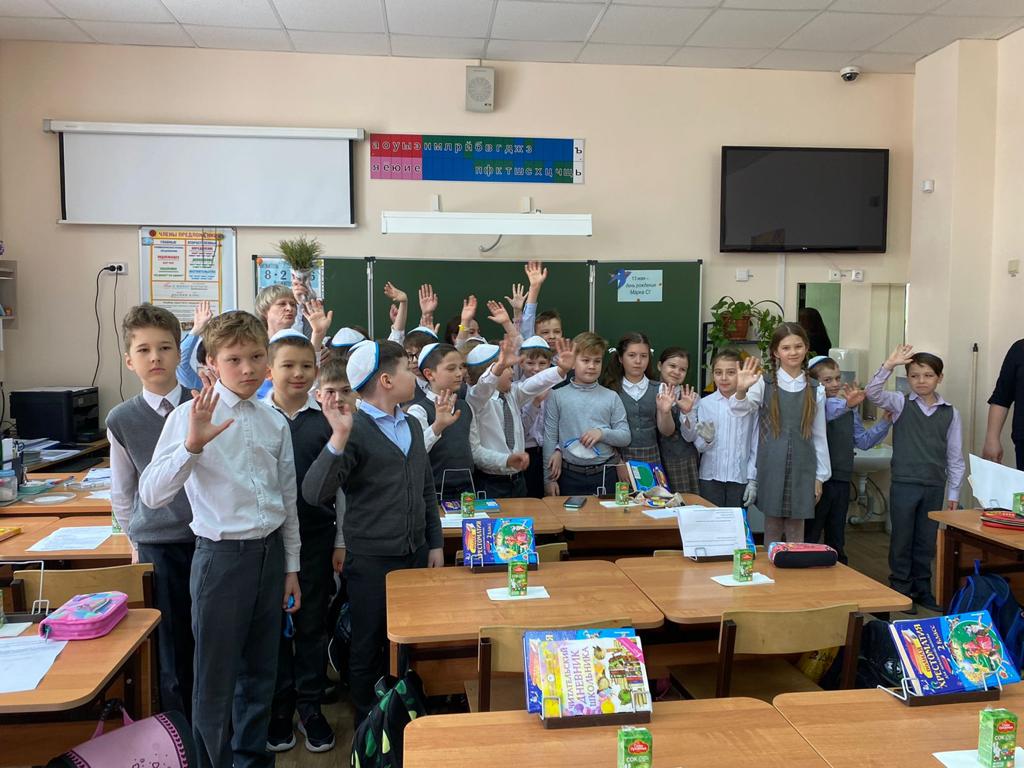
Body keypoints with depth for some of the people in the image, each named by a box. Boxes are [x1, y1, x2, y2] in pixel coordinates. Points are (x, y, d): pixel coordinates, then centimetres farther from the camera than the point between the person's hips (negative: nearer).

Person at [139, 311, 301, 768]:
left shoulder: (275, 423, 4)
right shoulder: (191, 416, -10)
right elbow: (152, 494, -16)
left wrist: (291, 566, 14)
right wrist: (192, 444, -30)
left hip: (270, 553, 5)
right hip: (222, 555, -4)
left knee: (260, 670, 18)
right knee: (217, 678, 8)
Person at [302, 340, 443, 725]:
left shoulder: (411, 426, 9)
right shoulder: (355, 428, -15)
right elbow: (315, 492, -26)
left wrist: (435, 544, 12)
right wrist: (338, 437, -38)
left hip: (416, 555, 6)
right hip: (371, 561, -6)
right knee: (368, 649, 11)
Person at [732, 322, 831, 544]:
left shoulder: (815, 390, 4)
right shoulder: (764, 383, -2)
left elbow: (819, 435, 8)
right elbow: (740, 407, -19)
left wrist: (820, 475, 7)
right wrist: (741, 390, -42)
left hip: (801, 467, 2)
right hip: (772, 467, -2)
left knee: (796, 530, 8)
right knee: (772, 528, 6)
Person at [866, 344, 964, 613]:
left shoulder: (950, 413, 4)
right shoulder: (901, 404, -2)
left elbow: (955, 456, 6)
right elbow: (872, 392, -20)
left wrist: (953, 492, 5)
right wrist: (889, 364, -29)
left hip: (934, 486, 2)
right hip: (904, 483, -2)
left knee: (927, 540, 12)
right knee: (902, 538, 6)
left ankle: (922, 588, 27)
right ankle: (900, 589, 19)